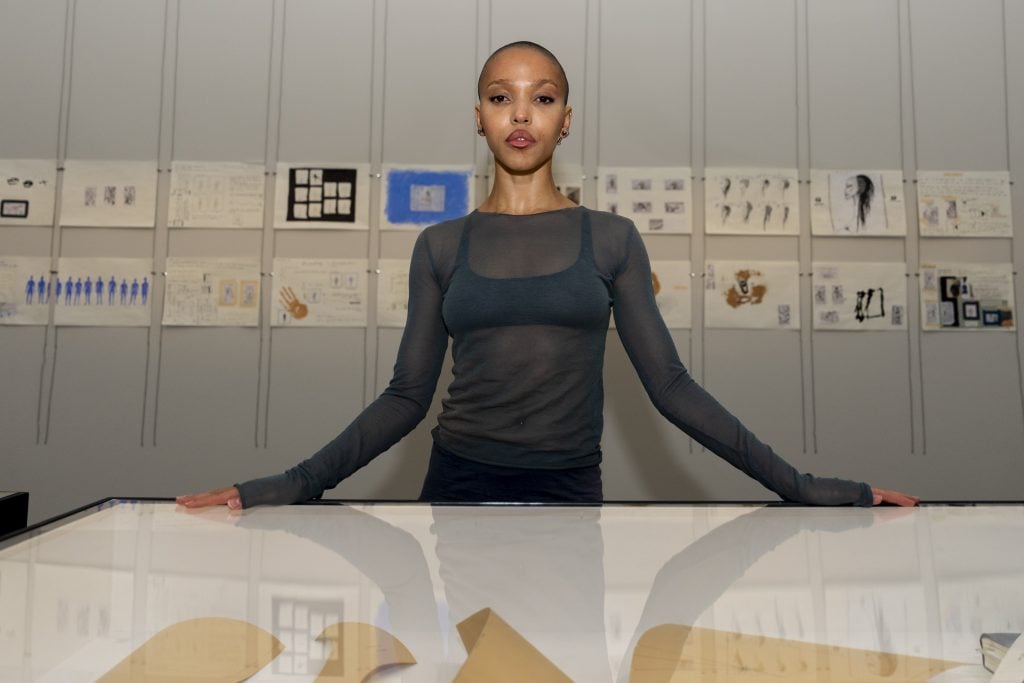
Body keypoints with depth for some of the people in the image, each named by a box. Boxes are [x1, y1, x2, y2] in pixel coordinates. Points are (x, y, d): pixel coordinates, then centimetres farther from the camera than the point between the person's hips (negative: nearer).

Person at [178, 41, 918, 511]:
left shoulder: (612, 238, 0)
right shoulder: (442, 245, 2)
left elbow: (670, 384, -2)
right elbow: (407, 396, 0)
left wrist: (797, 484, -7)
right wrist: (291, 486, -9)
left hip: (571, 491, 0)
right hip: (460, 483, 1)